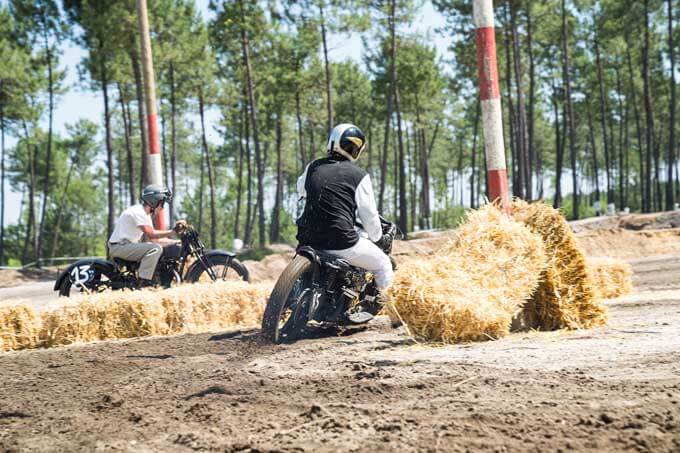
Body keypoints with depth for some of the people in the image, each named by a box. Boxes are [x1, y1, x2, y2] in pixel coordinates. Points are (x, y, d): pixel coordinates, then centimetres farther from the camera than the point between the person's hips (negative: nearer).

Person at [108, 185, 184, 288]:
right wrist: (173, 231, -24)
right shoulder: (138, 212, -17)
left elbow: (151, 237, 13)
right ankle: (144, 281, -27)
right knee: (156, 248, -24)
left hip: (128, 245, 11)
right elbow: (151, 235, -25)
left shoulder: (146, 214, 16)